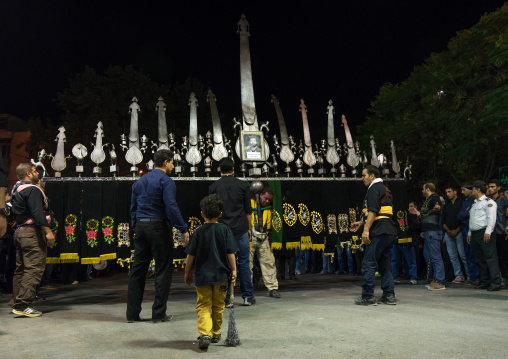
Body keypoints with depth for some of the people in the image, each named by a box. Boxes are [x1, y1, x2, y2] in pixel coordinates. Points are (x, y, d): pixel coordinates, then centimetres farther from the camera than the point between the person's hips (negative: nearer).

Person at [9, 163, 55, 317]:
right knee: (34, 269, -10)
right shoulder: (32, 190, -13)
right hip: (32, 233, -11)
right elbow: (37, 213, -22)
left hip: (19, 231, 11)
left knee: (21, 269, 15)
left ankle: (16, 303, 22)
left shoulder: (16, 189, 18)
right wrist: (48, 231, -23)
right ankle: (23, 304, -13)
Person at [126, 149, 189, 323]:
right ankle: (159, 313, 6)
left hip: (140, 227, 7)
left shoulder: (139, 181, 15)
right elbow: (171, 208, -17)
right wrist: (183, 229, -13)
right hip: (159, 226, -7)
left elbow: (133, 207, 17)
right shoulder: (166, 181, -8)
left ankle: (132, 313, 15)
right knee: (163, 270, 2)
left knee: (138, 269, 10)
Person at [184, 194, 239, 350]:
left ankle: (205, 334, -15)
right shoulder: (224, 229, -3)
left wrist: (187, 273, 7)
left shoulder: (199, 232, -5)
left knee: (203, 306, 4)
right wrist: (233, 270, 1)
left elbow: (190, 255, -3)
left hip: (202, 276, -1)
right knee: (218, 306, 16)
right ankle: (216, 334, 28)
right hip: (221, 275, 1)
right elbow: (230, 252, -6)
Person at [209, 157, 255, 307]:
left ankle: (226, 299, 8)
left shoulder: (213, 187, 1)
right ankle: (248, 297, 13)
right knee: (243, 263, 8)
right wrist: (248, 228, 13)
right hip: (240, 229, 0)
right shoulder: (242, 185, 1)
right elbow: (248, 210, 3)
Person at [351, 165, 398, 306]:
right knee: (385, 265, 13)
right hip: (390, 233, 10)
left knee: (368, 264, -5)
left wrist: (366, 230, -22)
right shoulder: (384, 189, 24)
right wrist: (361, 223, 29)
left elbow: (373, 211, -18)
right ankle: (389, 295, 13)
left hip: (379, 233, -10)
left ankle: (368, 296, -3)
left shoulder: (374, 189, -6)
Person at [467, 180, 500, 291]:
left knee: (490, 257, -10)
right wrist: (469, 233, 23)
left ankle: (496, 282, -8)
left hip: (485, 233, -9)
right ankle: (485, 282, 14)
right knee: (480, 259, 9)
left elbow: (491, 218, -14)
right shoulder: (475, 203, 23)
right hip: (475, 234, 9)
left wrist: (488, 232, -21)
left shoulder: (488, 202, -5)